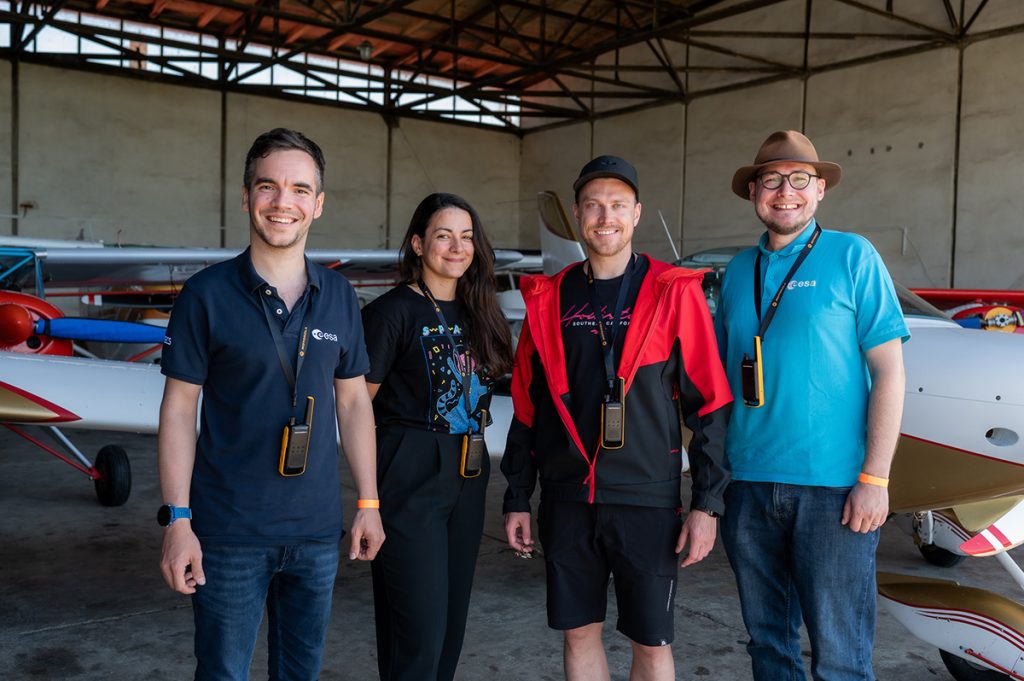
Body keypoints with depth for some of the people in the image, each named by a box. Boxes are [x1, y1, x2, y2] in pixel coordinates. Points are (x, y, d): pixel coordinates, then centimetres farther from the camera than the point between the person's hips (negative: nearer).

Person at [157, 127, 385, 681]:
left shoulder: (338, 297, 3)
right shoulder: (207, 294, -7)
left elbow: (352, 401, 8)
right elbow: (179, 408, -5)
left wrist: (369, 502, 6)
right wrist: (177, 520, -10)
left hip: (317, 530, 3)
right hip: (229, 532, -3)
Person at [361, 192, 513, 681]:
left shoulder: (476, 313, 10)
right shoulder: (394, 311, -9)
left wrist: (473, 458, 8)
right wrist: (370, 493, -9)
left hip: (467, 477, 7)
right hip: (410, 477, -7)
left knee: (452, 619, 15)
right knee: (418, 626, -2)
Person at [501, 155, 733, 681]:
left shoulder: (674, 293, -5)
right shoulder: (548, 299, 4)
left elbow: (709, 405, -5)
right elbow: (526, 408, 8)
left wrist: (707, 503, -8)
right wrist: (517, 500, 8)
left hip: (647, 502, -3)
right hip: (566, 500, 3)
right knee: (578, 632, 14)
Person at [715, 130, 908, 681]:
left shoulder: (852, 257, -1)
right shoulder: (739, 270, 10)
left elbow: (888, 370, -5)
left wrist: (875, 478, -11)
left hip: (832, 487, -4)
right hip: (749, 482, 4)